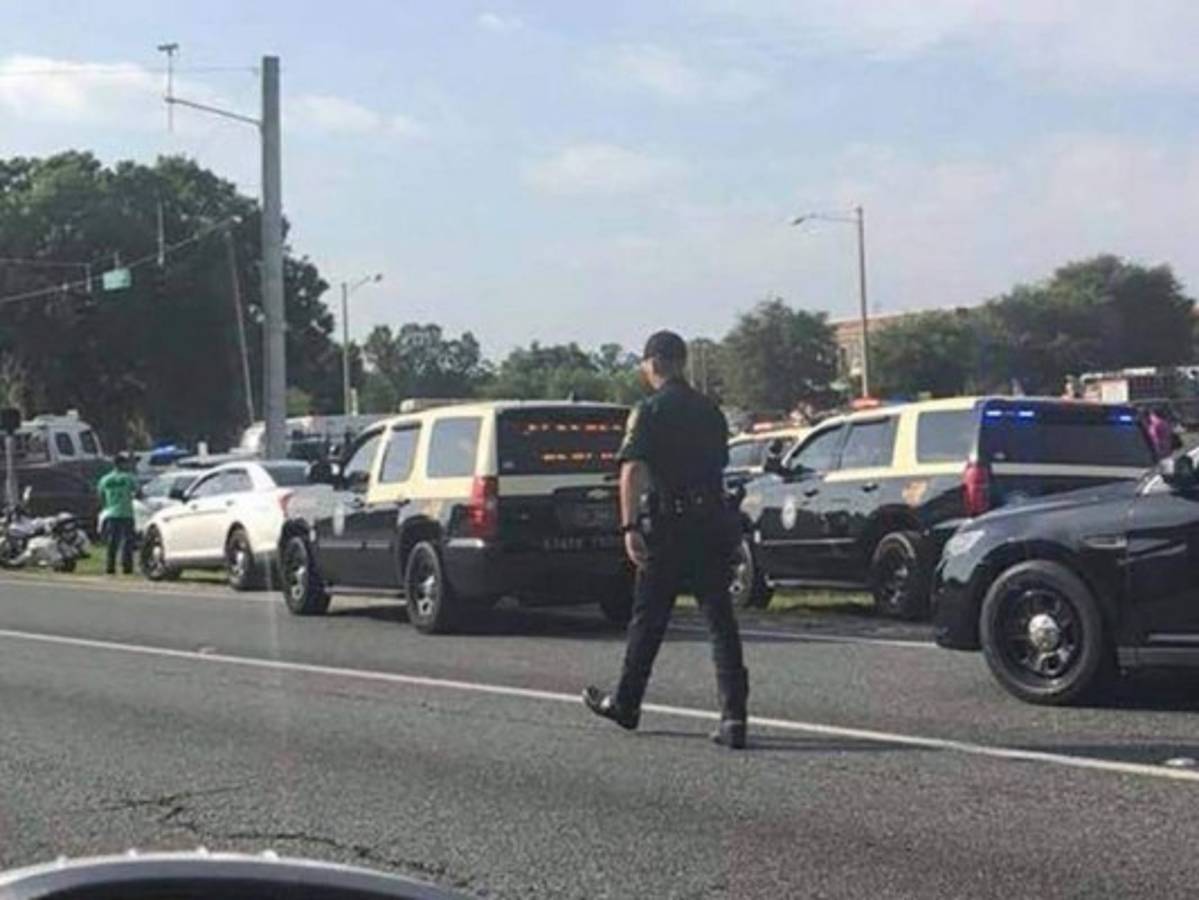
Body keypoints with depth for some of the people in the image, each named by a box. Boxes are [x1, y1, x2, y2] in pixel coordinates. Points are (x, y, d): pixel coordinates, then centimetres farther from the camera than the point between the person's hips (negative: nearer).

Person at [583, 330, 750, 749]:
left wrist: (630, 527, -23)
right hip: (714, 522, 4)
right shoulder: (711, 411, 11)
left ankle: (626, 704, 25)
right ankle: (734, 717, -8)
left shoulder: (649, 411, -6)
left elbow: (632, 471, -18)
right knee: (720, 619, 1)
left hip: (668, 526, -4)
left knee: (649, 619, 10)